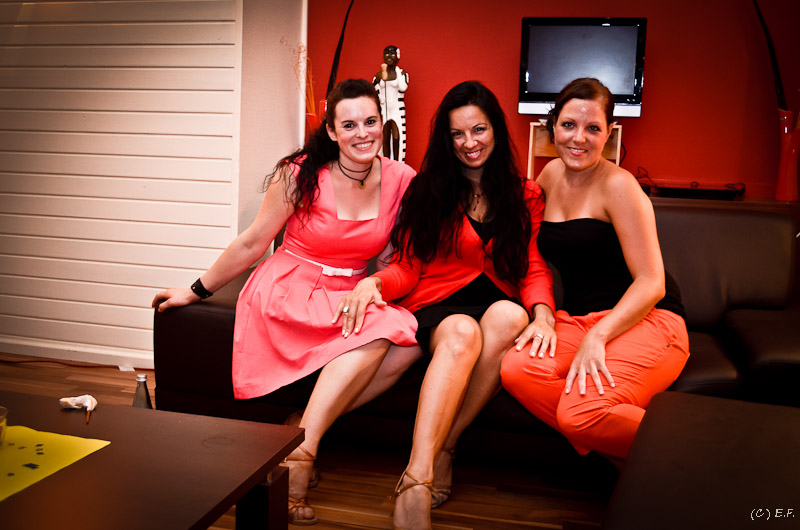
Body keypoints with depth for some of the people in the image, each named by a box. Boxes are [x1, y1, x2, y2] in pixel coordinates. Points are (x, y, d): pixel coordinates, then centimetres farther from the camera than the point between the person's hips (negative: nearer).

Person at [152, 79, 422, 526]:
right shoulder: (301, 174, -8)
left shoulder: (401, 179, 0)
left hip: (350, 295, 4)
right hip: (288, 289, -4)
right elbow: (253, 243, 1)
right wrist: (197, 291, 7)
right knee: (377, 333, -31)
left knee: (407, 343, -26)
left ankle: (303, 434, -20)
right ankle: (299, 453, -24)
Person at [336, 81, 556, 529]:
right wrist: (374, 282, -17)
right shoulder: (427, 190, 11)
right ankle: (416, 485, -48)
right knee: (462, 333, -37)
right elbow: (409, 268, 7)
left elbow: (534, 269, 7)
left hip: (499, 302, 2)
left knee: (509, 316, -36)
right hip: (437, 306, -1)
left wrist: (543, 314, -15)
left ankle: (443, 449, -28)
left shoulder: (526, 195, 14)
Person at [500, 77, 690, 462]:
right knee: (515, 367, -26)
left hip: (645, 321, -6)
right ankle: (615, 451, -8)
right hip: (576, 319, 6)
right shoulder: (552, 174, 12)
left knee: (580, 413, -32)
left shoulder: (618, 185, -7)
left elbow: (651, 283, -12)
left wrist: (597, 337, -26)